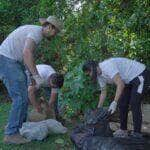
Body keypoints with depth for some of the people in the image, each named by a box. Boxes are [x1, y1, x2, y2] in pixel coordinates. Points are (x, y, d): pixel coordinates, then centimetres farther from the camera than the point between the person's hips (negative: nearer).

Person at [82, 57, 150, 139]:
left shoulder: (107, 66, -30)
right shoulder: (99, 75, 1)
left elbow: (120, 84, -37)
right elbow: (103, 93, 12)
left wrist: (114, 102, -40)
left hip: (141, 75, -10)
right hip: (130, 80, 10)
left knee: (134, 104, -14)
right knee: (122, 103, 6)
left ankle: (137, 133, -6)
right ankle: (123, 130, 14)